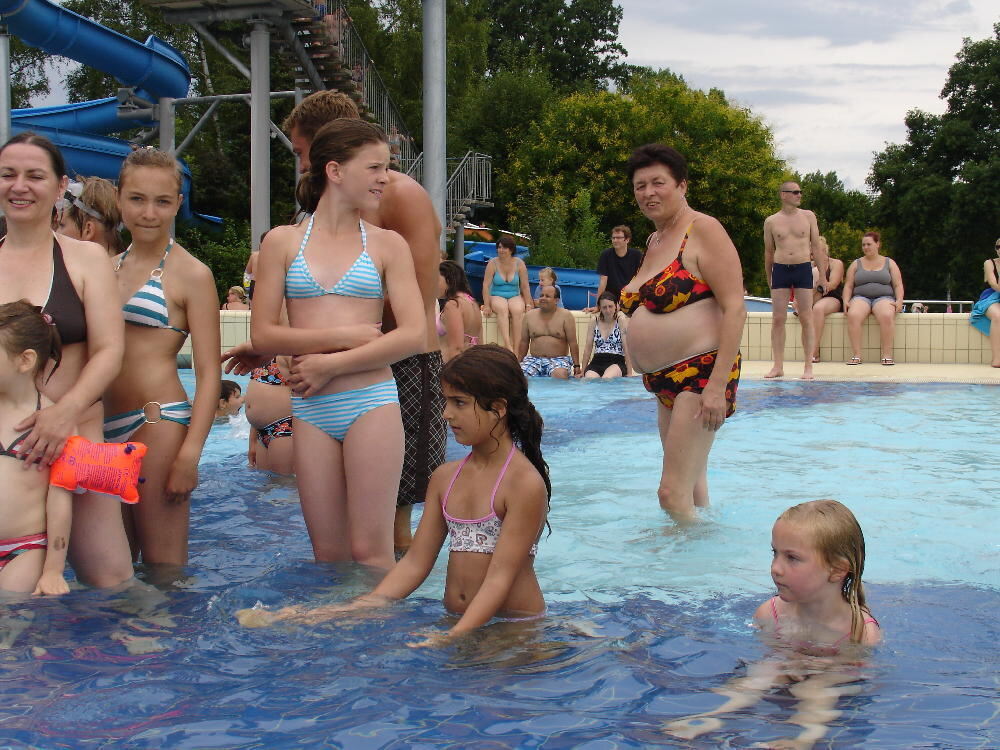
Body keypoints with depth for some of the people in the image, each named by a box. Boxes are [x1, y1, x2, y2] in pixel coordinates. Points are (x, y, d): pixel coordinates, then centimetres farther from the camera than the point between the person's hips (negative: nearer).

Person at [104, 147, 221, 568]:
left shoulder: (191, 274, -6)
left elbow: (208, 375, -10)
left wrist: (190, 453, -18)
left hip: (159, 423, -6)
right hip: (105, 427, 6)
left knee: (162, 564, 0)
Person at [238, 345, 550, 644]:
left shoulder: (526, 483, -13)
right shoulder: (444, 478, 11)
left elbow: (500, 578, -18)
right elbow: (415, 563, 10)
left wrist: (450, 638, -29)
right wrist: (357, 609, -1)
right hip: (455, 621, 5)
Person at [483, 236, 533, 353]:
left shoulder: (519, 263, 0)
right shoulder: (493, 263, -4)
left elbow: (525, 286, 2)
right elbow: (486, 285, -7)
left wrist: (528, 305, -3)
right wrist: (487, 306, -14)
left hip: (515, 296, 1)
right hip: (497, 297, -1)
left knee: (517, 310, -33)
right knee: (502, 309, -36)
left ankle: (516, 349, -36)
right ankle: (508, 346, -49)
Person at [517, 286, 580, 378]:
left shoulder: (566, 316, 2)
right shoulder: (530, 315, 10)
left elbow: (572, 343, -1)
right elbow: (524, 342, 15)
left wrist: (576, 366, -6)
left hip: (559, 360, -3)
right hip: (534, 359, 3)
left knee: (560, 374, -36)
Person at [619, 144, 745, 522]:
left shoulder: (704, 230, -9)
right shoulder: (653, 240, 17)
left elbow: (734, 309, -16)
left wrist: (718, 385, -22)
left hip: (700, 374, -9)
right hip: (664, 381, 9)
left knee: (673, 494, -13)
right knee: (691, 485, 16)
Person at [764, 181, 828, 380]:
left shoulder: (808, 216, 7)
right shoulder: (771, 221, 6)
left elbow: (817, 247, 8)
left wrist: (823, 276, 4)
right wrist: (769, 280, 15)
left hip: (803, 268, 0)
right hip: (780, 269, 0)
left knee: (806, 319, -2)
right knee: (778, 319, -2)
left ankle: (808, 367, 2)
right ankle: (778, 366, 4)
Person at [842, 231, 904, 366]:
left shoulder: (889, 263, 15)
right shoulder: (856, 264, 17)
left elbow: (898, 285, 9)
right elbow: (848, 286, 12)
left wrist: (899, 301, -9)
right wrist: (846, 301, -6)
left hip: (883, 298, -1)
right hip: (861, 298, 1)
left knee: (887, 316, -38)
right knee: (853, 315, -36)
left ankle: (887, 355, -35)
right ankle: (856, 355, -36)